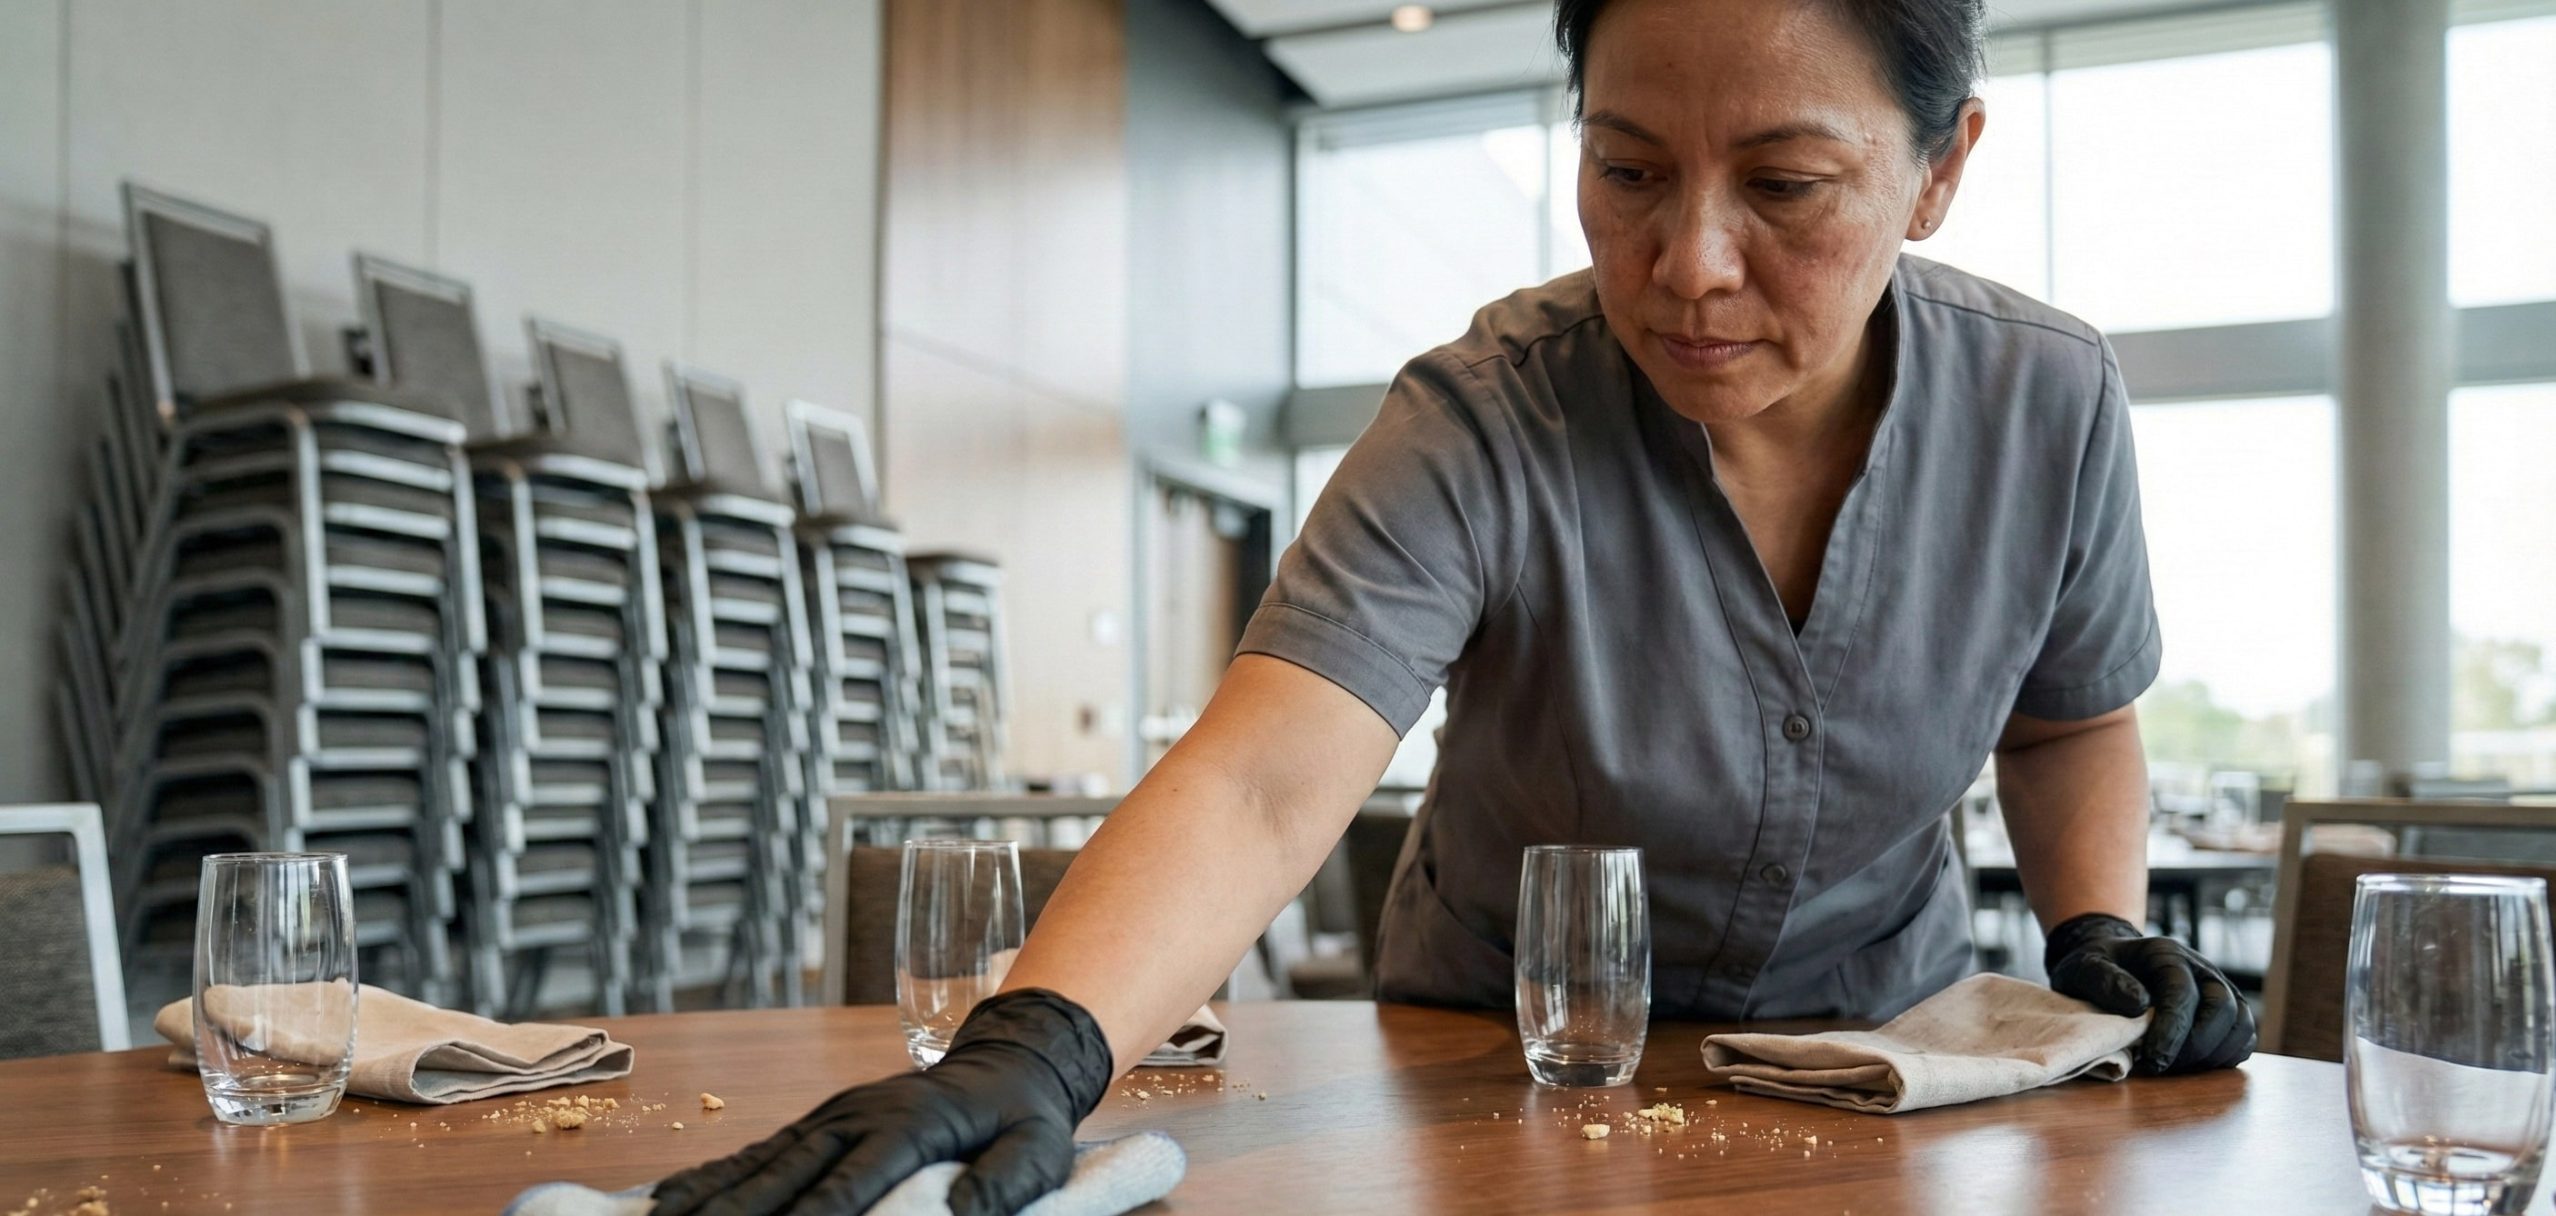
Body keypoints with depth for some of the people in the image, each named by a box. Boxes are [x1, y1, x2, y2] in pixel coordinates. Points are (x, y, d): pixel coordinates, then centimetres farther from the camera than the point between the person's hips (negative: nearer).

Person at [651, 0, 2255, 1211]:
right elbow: (1262, 785, -38)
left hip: (1881, 1048, 2)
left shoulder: (2049, 404, -14)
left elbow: (2072, 720, 5)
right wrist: (1033, 1048, -53)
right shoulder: (1485, 428, -26)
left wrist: (2100, 921, -12)